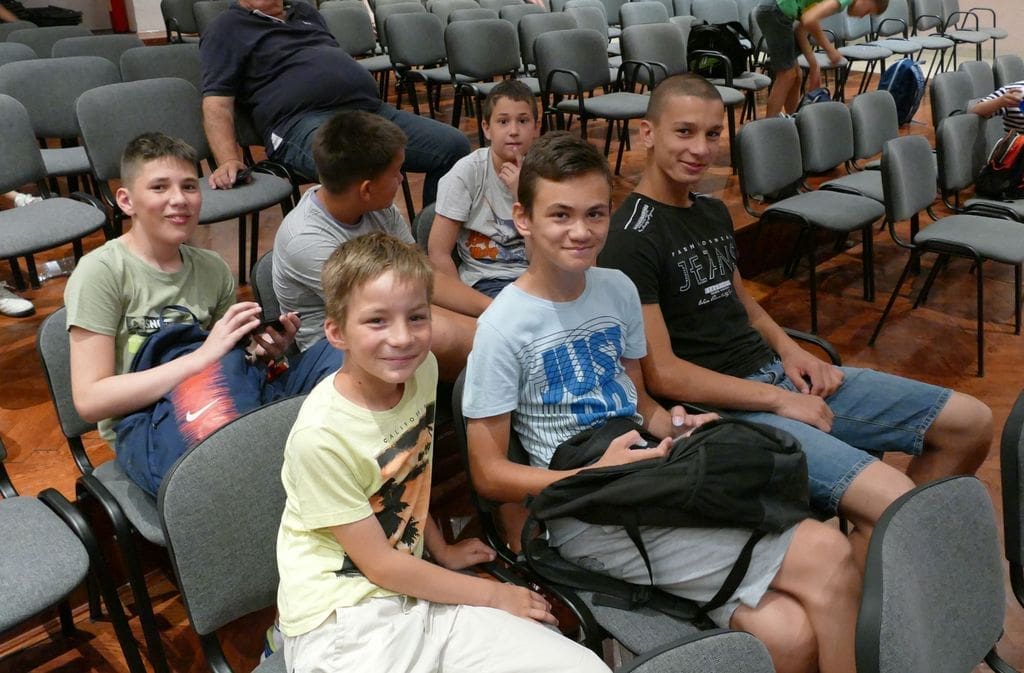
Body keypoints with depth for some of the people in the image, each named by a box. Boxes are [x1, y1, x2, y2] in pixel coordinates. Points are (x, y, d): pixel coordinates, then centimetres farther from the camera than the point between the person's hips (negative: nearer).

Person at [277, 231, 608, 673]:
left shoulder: (423, 369, -4)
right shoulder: (321, 434, -23)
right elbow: (380, 565, -15)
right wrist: (495, 595, -7)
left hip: (413, 588, 5)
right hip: (342, 619, -5)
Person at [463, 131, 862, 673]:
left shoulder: (618, 289, 6)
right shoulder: (504, 327, -12)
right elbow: (489, 475, -9)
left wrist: (676, 428, -3)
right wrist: (598, 476, -19)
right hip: (588, 520, -5)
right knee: (826, 556, -17)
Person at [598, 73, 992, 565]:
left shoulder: (713, 212, 13)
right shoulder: (630, 239, -14)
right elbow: (661, 373, -18)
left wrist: (789, 349, 4)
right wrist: (779, 400, -15)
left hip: (775, 371, 9)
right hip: (722, 408, -9)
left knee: (970, 422, 10)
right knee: (893, 503, -27)